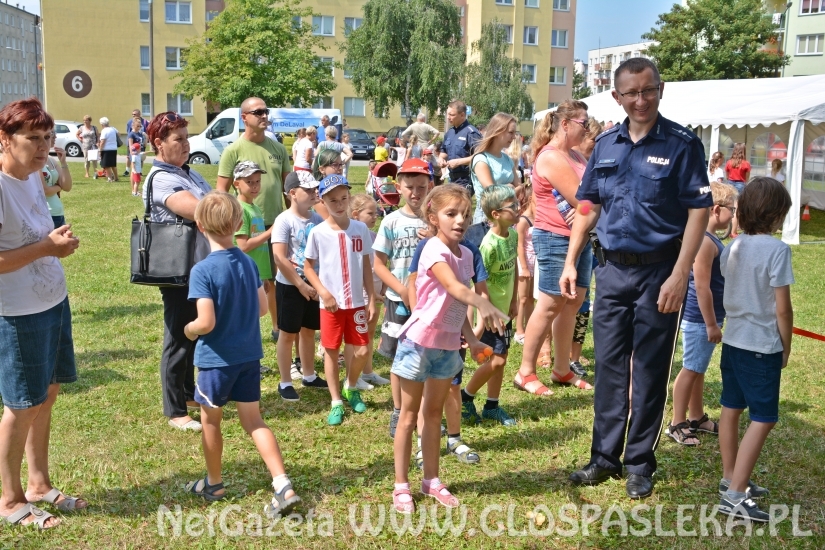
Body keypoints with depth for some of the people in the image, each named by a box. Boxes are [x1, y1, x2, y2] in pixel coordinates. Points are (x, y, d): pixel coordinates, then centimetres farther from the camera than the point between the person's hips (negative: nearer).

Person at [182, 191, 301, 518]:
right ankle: (283, 486, 2)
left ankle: (214, 485, 33)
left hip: (217, 359, -5)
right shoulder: (248, 262, -1)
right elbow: (263, 307, 6)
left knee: (210, 421, 16)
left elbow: (206, 323, -24)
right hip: (250, 356, 5)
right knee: (253, 420, 13)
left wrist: (189, 330, -4)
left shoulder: (203, 271, -20)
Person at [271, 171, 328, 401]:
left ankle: (308, 375, 32)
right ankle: (285, 383, 15)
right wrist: (300, 284, -18)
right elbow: (279, 258, -19)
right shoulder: (284, 220, -15)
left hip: (313, 285, 5)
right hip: (289, 286, -5)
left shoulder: (317, 219, 2)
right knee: (288, 333, 5)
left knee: (309, 330, 17)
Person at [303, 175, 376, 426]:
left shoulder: (360, 229, -1)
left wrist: (372, 299, 2)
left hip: (357, 302, 2)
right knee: (331, 352, 7)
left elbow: (366, 266, 4)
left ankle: (350, 388, 33)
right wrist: (324, 293, -13)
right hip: (331, 304, -2)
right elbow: (308, 267, -1)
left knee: (362, 351, 5)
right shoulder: (318, 233, -7)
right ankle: (336, 402, 21)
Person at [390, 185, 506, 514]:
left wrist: (471, 339, 8)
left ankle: (431, 480, 29)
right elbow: (453, 287, -39)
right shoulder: (434, 251, -20)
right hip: (420, 341, -7)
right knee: (409, 414, 5)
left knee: (434, 413, 17)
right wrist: (483, 304, -55)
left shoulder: (465, 254, 5)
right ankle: (401, 486, 15)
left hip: (448, 345, 7)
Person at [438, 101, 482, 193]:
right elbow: (444, 151, 29)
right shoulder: (449, 133, 13)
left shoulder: (471, 133, -14)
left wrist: (458, 162, -22)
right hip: (452, 179, 9)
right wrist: (441, 158, 5)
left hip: (466, 180, -9)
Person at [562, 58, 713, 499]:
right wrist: (571, 262, 6)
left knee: (650, 371, 5)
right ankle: (604, 456, 23)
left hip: (658, 271, -4)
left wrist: (679, 276, -18)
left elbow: (698, 211, -11)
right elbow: (589, 207, 12)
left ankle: (640, 463, 19)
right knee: (609, 365, 11)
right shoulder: (606, 145, 6)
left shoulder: (682, 144, -7)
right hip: (612, 268, 4)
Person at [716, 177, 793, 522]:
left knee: (731, 410, 15)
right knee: (763, 420, -2)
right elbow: (782, 308, -14)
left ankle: (731, 479, 29)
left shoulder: (732, 247, 3)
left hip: (733, 341, 7)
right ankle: (734, 496, -4)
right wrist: (786, 347, -3)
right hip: (763, 347, -7)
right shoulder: (777, 250, -16)